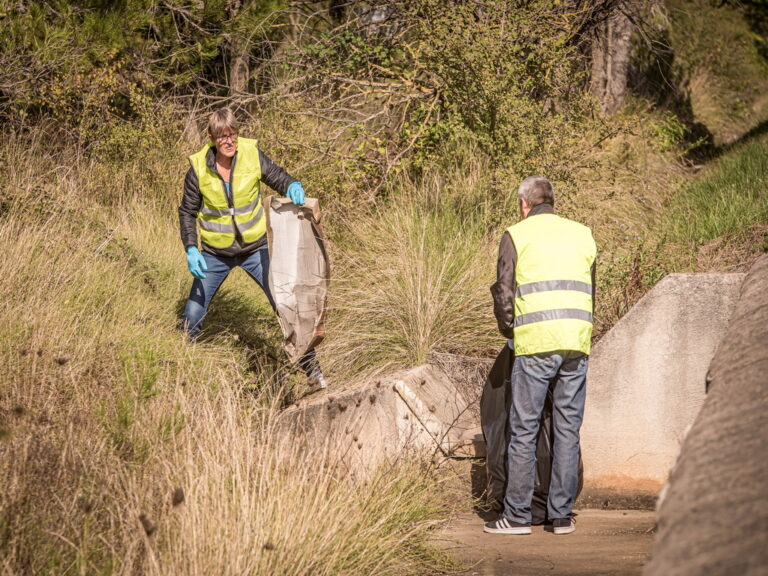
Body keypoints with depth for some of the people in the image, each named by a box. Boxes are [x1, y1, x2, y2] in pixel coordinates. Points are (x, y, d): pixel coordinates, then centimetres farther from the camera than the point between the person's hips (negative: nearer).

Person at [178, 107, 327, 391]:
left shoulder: (252, 154, -15)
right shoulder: (198, 168, -15)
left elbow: (277, 177, -1)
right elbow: (187, 211, -3)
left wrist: (293, 186, -26)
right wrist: (190, 250, -15)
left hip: (255, 248, 0)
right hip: (215, 253, 0)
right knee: (193, 314, 4)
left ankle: (312, 370, 10)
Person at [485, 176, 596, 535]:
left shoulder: (516, 235, 5)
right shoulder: (582, 235, 16)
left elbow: (504, 293, 2)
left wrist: (509, 331, 18)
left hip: (534, 344, -4)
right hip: (577, 344, 4)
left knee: (524, 429, 1)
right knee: (567, 430, 6)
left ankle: (517, 516, 1)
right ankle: (562, 515, 7)